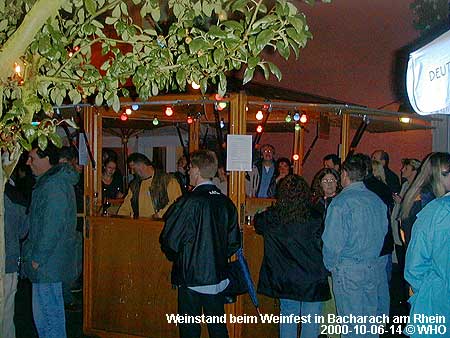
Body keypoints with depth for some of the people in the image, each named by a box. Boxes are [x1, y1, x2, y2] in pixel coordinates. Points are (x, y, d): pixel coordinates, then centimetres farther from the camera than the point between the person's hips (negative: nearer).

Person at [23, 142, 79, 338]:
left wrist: (37, 259, -16)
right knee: (51, 313, 19)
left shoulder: (54, 186, -19)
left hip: (47, 264, -10)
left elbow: (52, 227, -23)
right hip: (48, 263, 10)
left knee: (47, 316, -1)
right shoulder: (48, 182, 14)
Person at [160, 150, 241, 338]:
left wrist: (175, 257, 7)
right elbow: (234, 242, 7)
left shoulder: (189, 202, -16)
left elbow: (170, 240, -13)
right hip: (218, 277, 5)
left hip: (191, 277, -5)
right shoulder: (226, 203, 1)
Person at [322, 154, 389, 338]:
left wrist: (330, 266, 0)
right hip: (375, 268, 6)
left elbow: (332, 241, -16)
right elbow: (383, 232, 12)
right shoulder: (377, 200, 5)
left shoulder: (341, 201, -14)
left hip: (349, 270, -6)